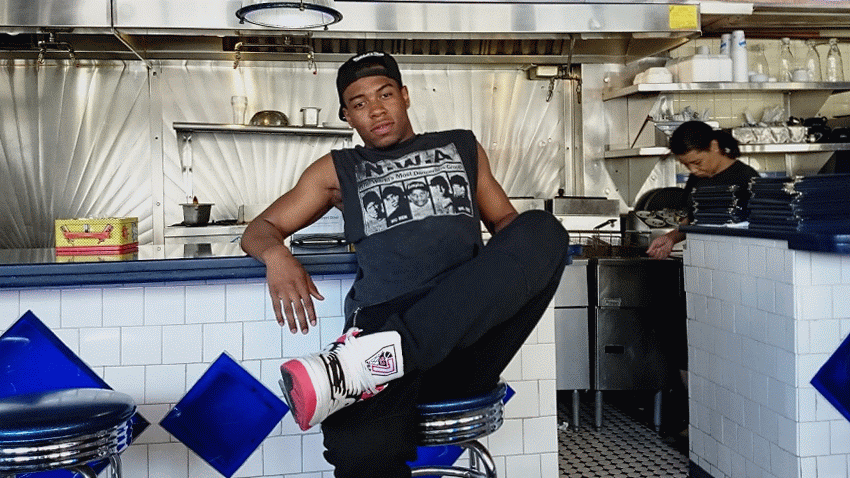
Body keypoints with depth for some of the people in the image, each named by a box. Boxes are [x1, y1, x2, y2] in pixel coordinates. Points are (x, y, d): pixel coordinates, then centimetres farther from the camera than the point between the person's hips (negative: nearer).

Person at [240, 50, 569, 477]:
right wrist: (277, 256, -3)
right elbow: (258, 230, 23)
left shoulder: (462, 147, 26)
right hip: (380, 326, -3)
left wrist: (524, 258, 4)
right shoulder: (337, 170, 22)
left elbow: (506, 220, 30)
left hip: (471, 332, 4)